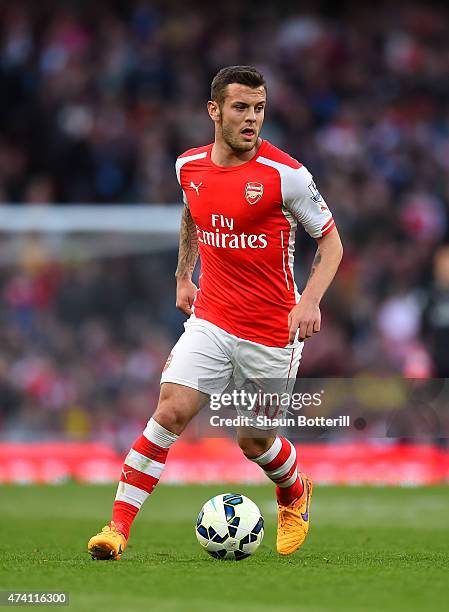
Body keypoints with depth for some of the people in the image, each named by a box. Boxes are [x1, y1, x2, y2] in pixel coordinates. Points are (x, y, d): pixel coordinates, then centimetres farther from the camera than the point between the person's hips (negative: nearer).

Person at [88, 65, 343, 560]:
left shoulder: (286, 174, -12)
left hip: (273, 330, -2)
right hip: (210, 320, 3)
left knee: (255, 443, 8)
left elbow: (331, 240, -4)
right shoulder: (189, 166, 1)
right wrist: (183, 277, 20)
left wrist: (311, 300, -19)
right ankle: (118, 527, -13)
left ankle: (295, 495, 42)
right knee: (171, 411, -16)